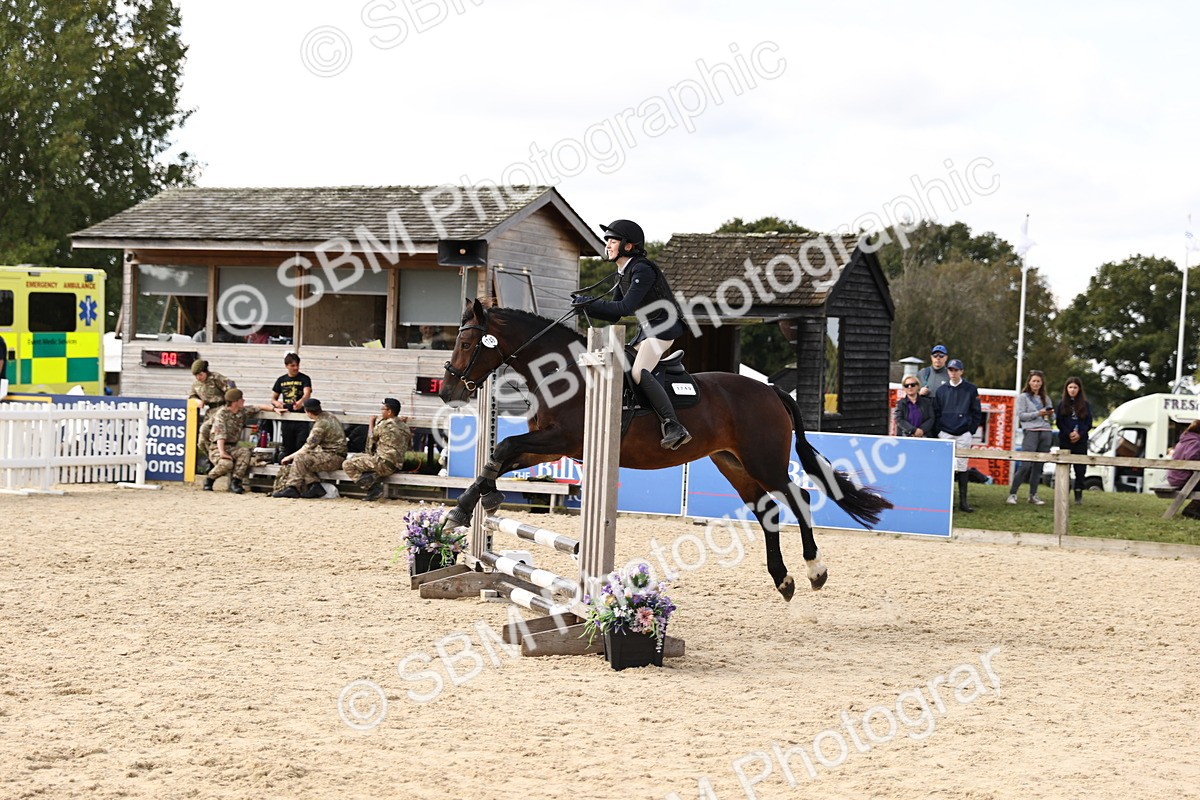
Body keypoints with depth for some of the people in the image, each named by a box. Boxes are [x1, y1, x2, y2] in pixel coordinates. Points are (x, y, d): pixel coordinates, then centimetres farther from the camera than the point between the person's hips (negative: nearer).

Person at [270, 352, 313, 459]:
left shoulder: (304, 379, -1)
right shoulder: (281, 380, 11)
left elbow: (307, 393, -19)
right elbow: (273, 399, 18)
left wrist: (300, 402, -42)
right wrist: (276, 403, -8)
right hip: (286, 419, 3)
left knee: (301, 447, -11)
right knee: (287, 449, 9)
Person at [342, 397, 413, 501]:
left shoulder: (384, 425, -13)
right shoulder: (405, 427, 9)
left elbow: (371, 438, 4)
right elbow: (409, 445, 21)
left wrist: (371, 423, 18)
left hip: (383, 463, -9)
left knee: (347, 465, -5)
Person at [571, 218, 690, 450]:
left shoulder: (642, 270, -17)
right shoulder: (623, 274, 13)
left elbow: (626, 307, -25)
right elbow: (614, 316, 16)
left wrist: (591, 303, -20)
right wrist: (588, 306, 0)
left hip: (664, 326, -11)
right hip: (646, 329, 11)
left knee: (638, 372, -27)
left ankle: (674, 427, -33)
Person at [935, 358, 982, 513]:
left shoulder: (971, 389, 4)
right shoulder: (941, 390, 7)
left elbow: (977, 413, 7)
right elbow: (935, 413, 11)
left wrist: (971, 430, 1)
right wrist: (939, 431, 2)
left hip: (964, 434, 0)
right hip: (945, 434, 0)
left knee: (962, 466, 1)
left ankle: (963, 500, 4)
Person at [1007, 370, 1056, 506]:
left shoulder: (1045, 398, 21)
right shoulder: (1023, 397, 7)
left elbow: (1052, 418, 22)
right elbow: (1021, 415, -3)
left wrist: (1050, 414, -1)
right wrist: (1038, 414, -11)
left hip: (1046, 432, 5)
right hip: (1031, 432, -5)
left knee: (1038, 465, 2)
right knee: (1025, 465, -14)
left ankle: (1033, 495, 7)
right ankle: (1012, 494, -12)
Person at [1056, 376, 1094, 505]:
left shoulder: (1085, 405, 7)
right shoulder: (1062, 405, 7)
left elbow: (1089, 423, 3)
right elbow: (1059, 423, 1)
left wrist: (1079, 434, -13)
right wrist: (1069, 434, -14)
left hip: (1081, 441, 0)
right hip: (1065, 441, 0)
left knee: (1080, 469, -2)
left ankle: (1078, 496, 3)